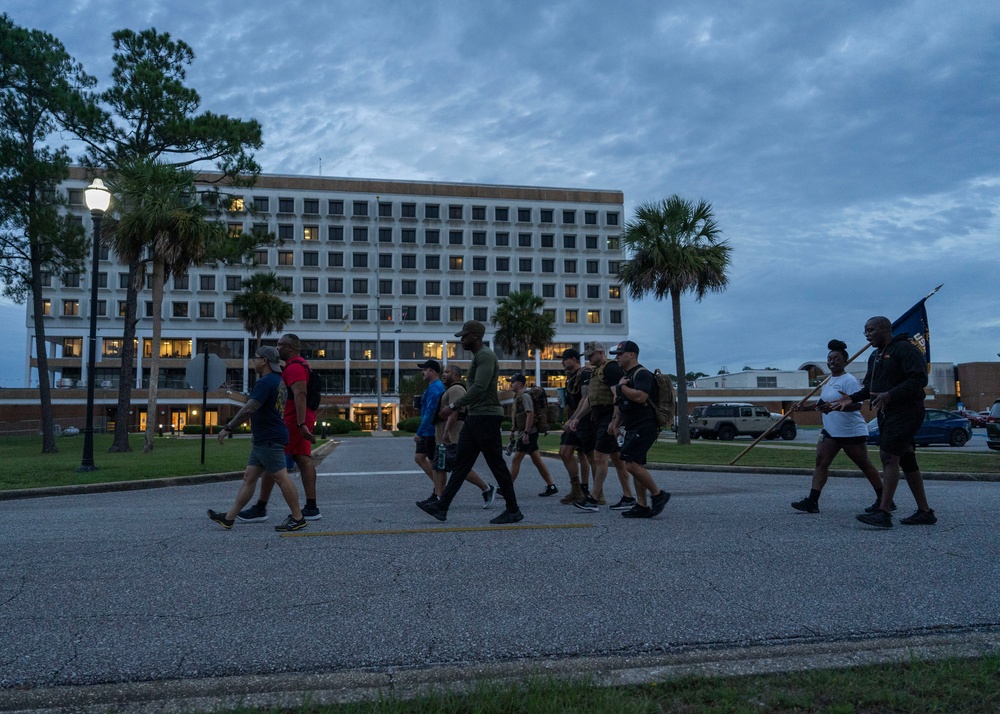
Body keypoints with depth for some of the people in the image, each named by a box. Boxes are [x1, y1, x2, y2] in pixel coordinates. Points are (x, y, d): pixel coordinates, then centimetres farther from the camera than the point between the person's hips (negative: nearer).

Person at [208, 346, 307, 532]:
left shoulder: (266, 382, -16)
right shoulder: (278, 380, 16)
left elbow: (249, 409, -22)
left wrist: (228, 428, -17)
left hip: (269, 440, -11)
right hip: (263, 440, 11)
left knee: (281, 478, -6)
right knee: (249, 478, 11)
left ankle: (298, 519, -1)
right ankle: (228, 518, 16)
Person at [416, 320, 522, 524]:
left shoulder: (485, 355, -13)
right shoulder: (478, 356, 19)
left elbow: (479, 387, -24)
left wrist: (453, 406, -22)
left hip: (486, 417, -10)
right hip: (475, 417, 10)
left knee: (497, 464, -4)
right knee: (461, 463, 8)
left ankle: (513, 511, 5)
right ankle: (442, 506, 10)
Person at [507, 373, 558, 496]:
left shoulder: (525, 396, -13)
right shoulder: (518, 397, 17)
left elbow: (530, 414, -21)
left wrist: (526, 433, -25)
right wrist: (513, 431, 22)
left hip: (529, 433, -10)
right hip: (524, 433, 10)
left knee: (515, 460, -8)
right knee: (537, 461, 8)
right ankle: (551, 486, 10)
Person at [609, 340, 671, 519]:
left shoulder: (641, 374, -13)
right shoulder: (625, 375, 19)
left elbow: (640, 397, -29)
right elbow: (621, 404, 27)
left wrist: (622, 386, -15)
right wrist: (615, 422, 19)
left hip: (644, 428, -10)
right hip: (633, 429, 10)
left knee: (630, 463, -16)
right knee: (637, 465, 8)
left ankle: (658, 494, -3)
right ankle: (642, 506, 11)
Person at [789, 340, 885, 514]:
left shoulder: (849, 380, -14)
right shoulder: (828, 381, 15)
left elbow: (857, 404, -25)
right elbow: (822, 403, 27)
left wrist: (834, 406, -38)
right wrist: (804, 407, 14)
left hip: (851, 432, -8)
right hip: (830, 431, 8)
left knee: (864, 465, 5)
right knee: (820, 462, -4)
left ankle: (883, 499, 21)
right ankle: (812, 501, -10)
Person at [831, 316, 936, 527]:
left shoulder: (905, 349, -11)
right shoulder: (875, 356, 19)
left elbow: (919, 379, -20)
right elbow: (870, 387, 23)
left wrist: (890, 395, -28)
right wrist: (852, 398, 7)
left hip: (905, 412, -9)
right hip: (887, 414, 10)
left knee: (889, 456, -16)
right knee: (906, 461, 10)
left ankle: (884, 513, -18)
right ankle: (924, 512, 17)